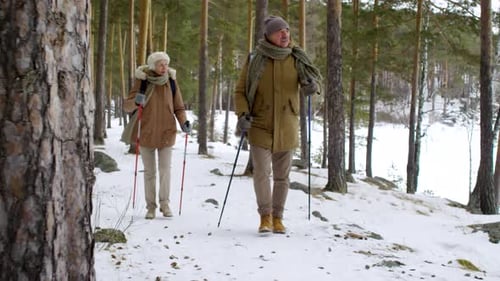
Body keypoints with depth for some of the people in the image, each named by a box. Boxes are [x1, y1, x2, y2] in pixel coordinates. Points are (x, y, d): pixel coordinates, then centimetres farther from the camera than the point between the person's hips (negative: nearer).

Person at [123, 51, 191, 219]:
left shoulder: (171, 81, 0)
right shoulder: (142, 81, -5)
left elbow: (178, 107, 5)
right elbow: (127, 106, -5)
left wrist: (184, 122, -13)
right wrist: (136, 101, -27)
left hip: (166, 132, 0)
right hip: (146, 133, 0)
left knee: (165, 169, -4)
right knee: (149, 172, 6)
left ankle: (165, 203, 10)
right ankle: (151, 206, 14)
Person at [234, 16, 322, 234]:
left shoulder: (296, 59, 2)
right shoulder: (255, 60, -4)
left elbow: (313, 78, 2)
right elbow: (240, 91, 1)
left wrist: (312, 85, -23)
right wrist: (242, 114, -15)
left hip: (286, 128, 2)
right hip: (260, 126, -2)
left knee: (282, 176, 9)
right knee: (261, 172, -12)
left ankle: (277, 217, 22)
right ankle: (265, 217, 2)